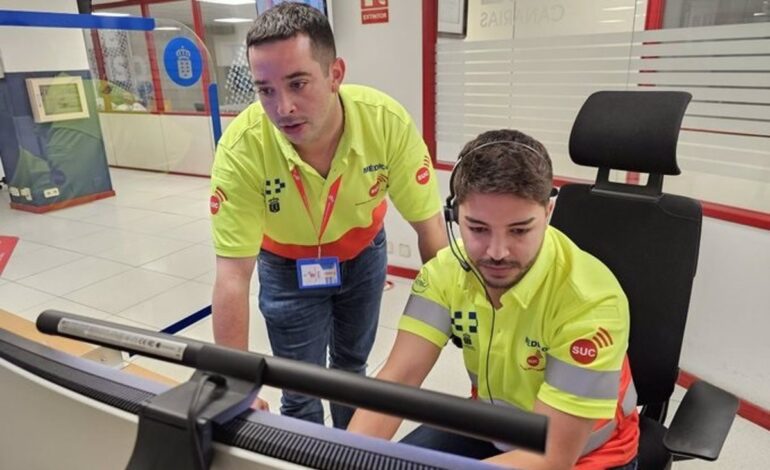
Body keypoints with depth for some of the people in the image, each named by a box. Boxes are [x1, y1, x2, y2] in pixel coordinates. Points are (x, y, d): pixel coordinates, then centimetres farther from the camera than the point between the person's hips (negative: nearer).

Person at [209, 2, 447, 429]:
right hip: (287, 267, -2)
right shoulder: (241, 147, -35)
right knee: (299, 390, 5)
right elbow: (233, 274, -30)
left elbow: (429, 227, -21)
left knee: (352, 365, 22)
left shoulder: (387, 121, -32)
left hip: (364, 255, 2)